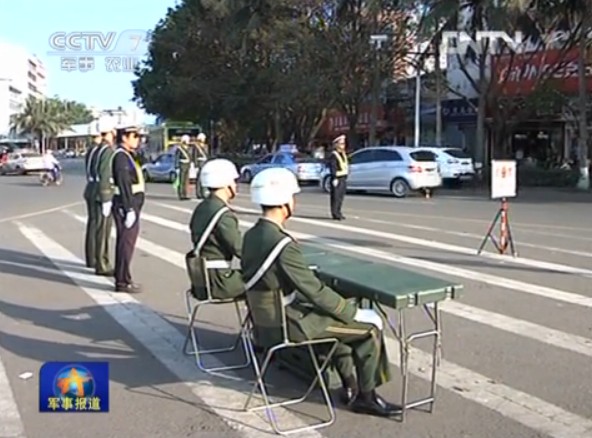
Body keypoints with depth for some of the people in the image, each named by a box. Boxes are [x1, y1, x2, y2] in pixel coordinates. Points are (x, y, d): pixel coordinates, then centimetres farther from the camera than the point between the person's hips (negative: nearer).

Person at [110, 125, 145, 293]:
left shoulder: (127, 155, 16)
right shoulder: (121, 156, -15)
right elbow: (124, 185, -21)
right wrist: (129, 210, -24)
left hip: (131, 205, 10)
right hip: (126, 205, -10)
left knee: (125, 242, 14)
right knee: (126, 243, -6)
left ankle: (122, 278, 22)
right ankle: (123, 282, -1)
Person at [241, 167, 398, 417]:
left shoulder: (251, 236, 1)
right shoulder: (283, 244, -26)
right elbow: (315, 291, -23)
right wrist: (353, 312, -10)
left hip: (265, 318, 9)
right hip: (286, 325, -9)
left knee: (340, 314, 28)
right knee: (370, 326, 0)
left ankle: (349, 385, 31)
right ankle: (366, 396, 15)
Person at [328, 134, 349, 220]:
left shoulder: (343, 154, 18)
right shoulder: (333, 155, -10)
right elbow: (332, 168, -16)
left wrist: (345, 176, 17)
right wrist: (334, 178, -20)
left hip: (343, 178, 9)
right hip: (337, 179, -9)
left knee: (341, 197, 12)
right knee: (336, 196, -6)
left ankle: (338, 212, 20)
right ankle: (335, 214, -4)